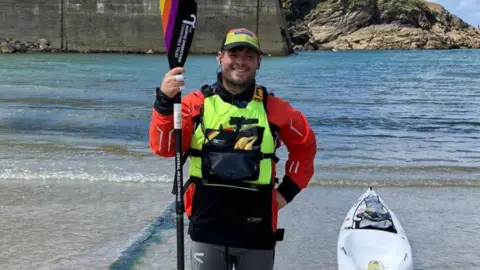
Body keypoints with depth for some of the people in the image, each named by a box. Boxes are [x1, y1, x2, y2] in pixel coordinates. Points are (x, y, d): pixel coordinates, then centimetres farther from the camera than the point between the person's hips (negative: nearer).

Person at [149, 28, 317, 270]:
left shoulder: (274, 108, 0)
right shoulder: (197, 102, -3)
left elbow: (305, 145, 14)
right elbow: (164, 147, -12)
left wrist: (288, 190, 6)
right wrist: (164, 101, -25)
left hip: (257, 231, 1)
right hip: (207, 228, -1)